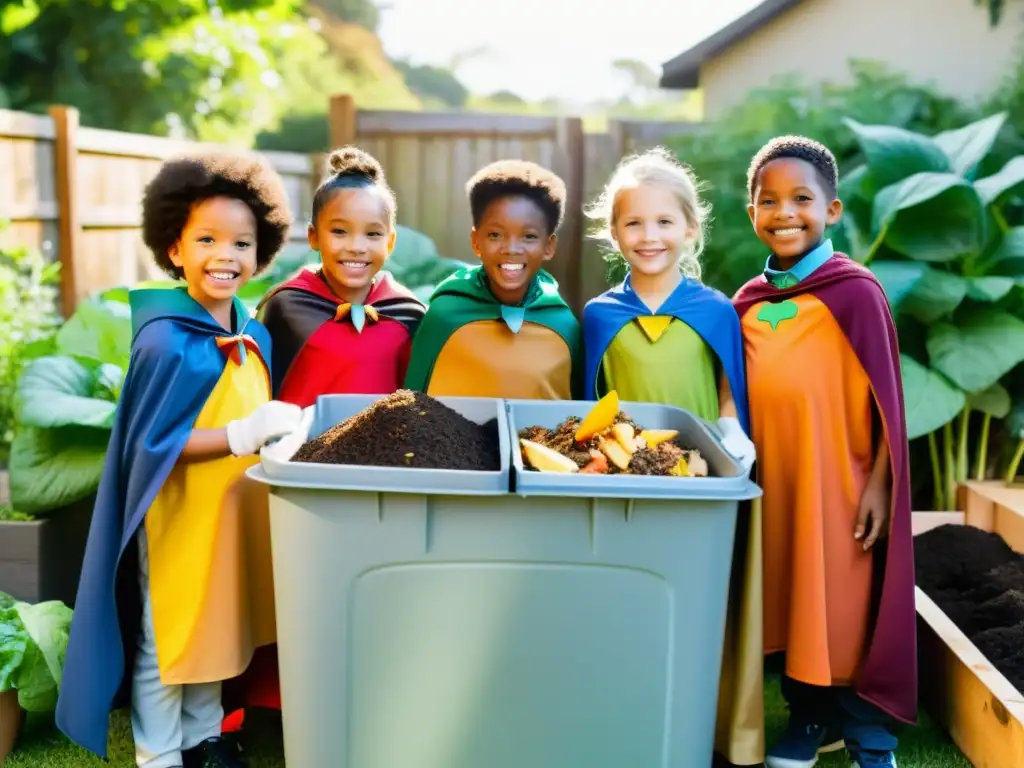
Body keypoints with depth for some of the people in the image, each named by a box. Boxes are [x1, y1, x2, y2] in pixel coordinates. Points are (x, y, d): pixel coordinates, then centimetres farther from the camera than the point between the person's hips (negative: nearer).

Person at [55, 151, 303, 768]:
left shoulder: (256, 335, 2)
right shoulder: (165, 343, -21)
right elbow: (152, 443, -21)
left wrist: (285, 426, -5)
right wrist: (245, 434, -27)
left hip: (234, 510, 7)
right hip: (176, 519, -7)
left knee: (217, 627, 21)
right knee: (164, 641, 9)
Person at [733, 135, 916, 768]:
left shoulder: (855, 292, -10)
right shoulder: (748, 303, 5)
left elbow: (886, 399, -9)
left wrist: (879, 483, -10)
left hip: (837, 484, -5)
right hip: (773, 484, 5)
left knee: (847, 612, 5)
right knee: (790, 604, 15)